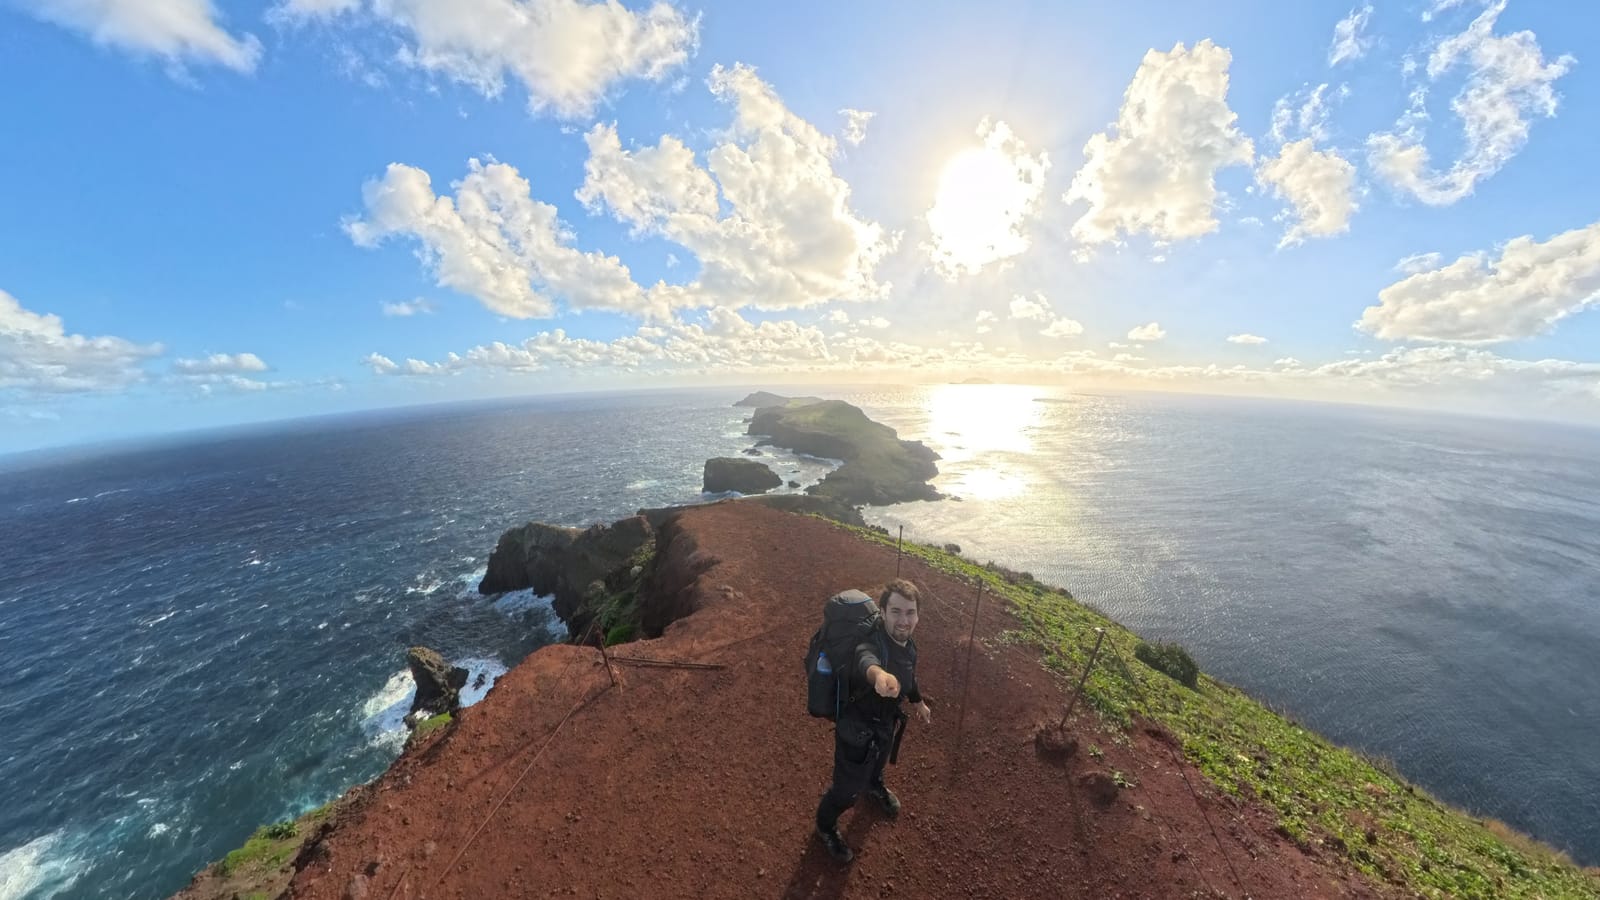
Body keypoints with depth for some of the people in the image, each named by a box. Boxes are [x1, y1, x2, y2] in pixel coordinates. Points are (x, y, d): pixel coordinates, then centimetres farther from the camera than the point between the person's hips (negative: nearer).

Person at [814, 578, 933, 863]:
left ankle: (875, 786, 71)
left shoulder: (908, 643, -15)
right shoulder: (873, 643, -41)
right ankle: (825, 827, 48)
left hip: (887, 723, 7)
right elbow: (866, 659, -67)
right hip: (857, 731, -7)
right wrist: (879, 673, -89)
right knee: (847, 791, 15)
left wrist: (918, 702, 24)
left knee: (879, 762, 36)